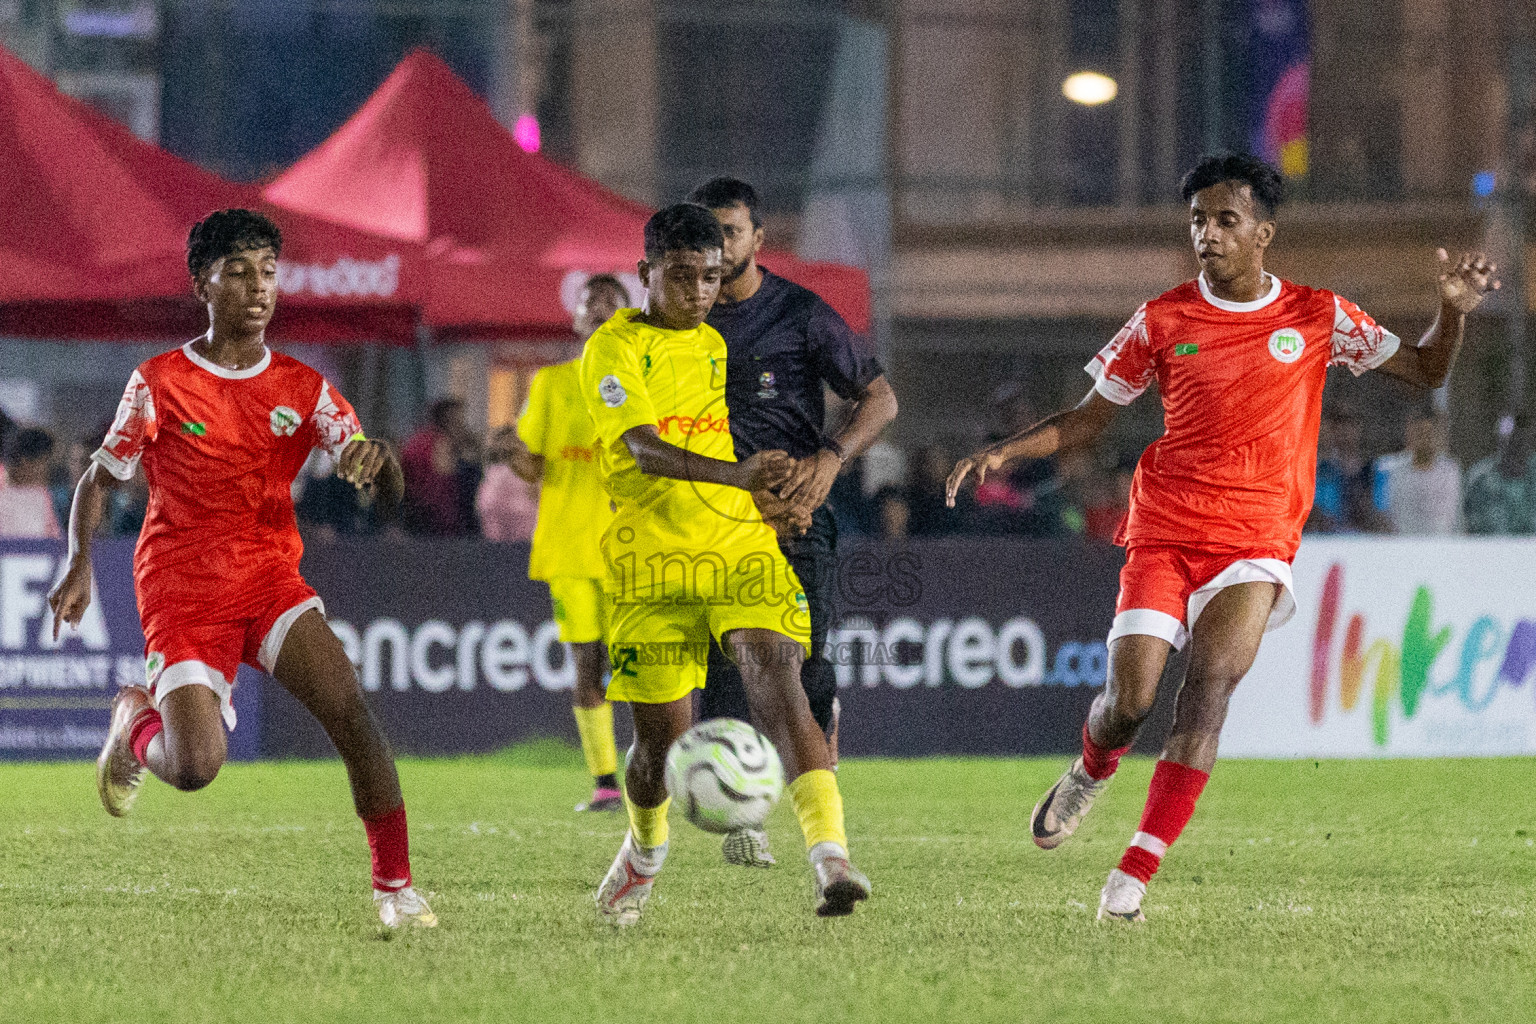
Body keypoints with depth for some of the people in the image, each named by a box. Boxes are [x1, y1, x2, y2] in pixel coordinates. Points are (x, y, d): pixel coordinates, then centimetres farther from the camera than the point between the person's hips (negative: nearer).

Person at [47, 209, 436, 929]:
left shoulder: (302, 388, 5)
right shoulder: (159, 383, -2)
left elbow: (386, 489, -1)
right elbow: (98, 478, 9)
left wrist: (376, 459, -26)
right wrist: (78, 569, -7)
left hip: (271, 576, 2)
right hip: (182, 592, -2)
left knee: (348, 709, -22)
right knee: (195, 769, -17)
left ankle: (395, 885, -12)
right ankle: (136, 723, 21)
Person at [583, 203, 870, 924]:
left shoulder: (725, 347, 14)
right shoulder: (614, 350, -4)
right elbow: (645, 451, -21)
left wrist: (768, 495, 6)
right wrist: (737, 475, -37)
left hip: (741, 544, 2)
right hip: (651, 558, -2)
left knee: (775, 674, -23)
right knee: (663, 736, 2)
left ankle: (830, 855, -38)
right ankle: (645, 850, 37)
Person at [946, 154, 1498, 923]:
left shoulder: (1316, 317, 5)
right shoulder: (1163, 321, 5)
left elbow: (1425, 372, 13)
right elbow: (1087, 420, 12)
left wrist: (1452, 310, -7)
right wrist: (1003, 451, -3)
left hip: (1255, 541, -1)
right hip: (1161, 533, 1)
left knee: (1209, 687, -21)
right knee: (1129, 701, -10)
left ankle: (1136, 874, -21)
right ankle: (1089, 774, 28)